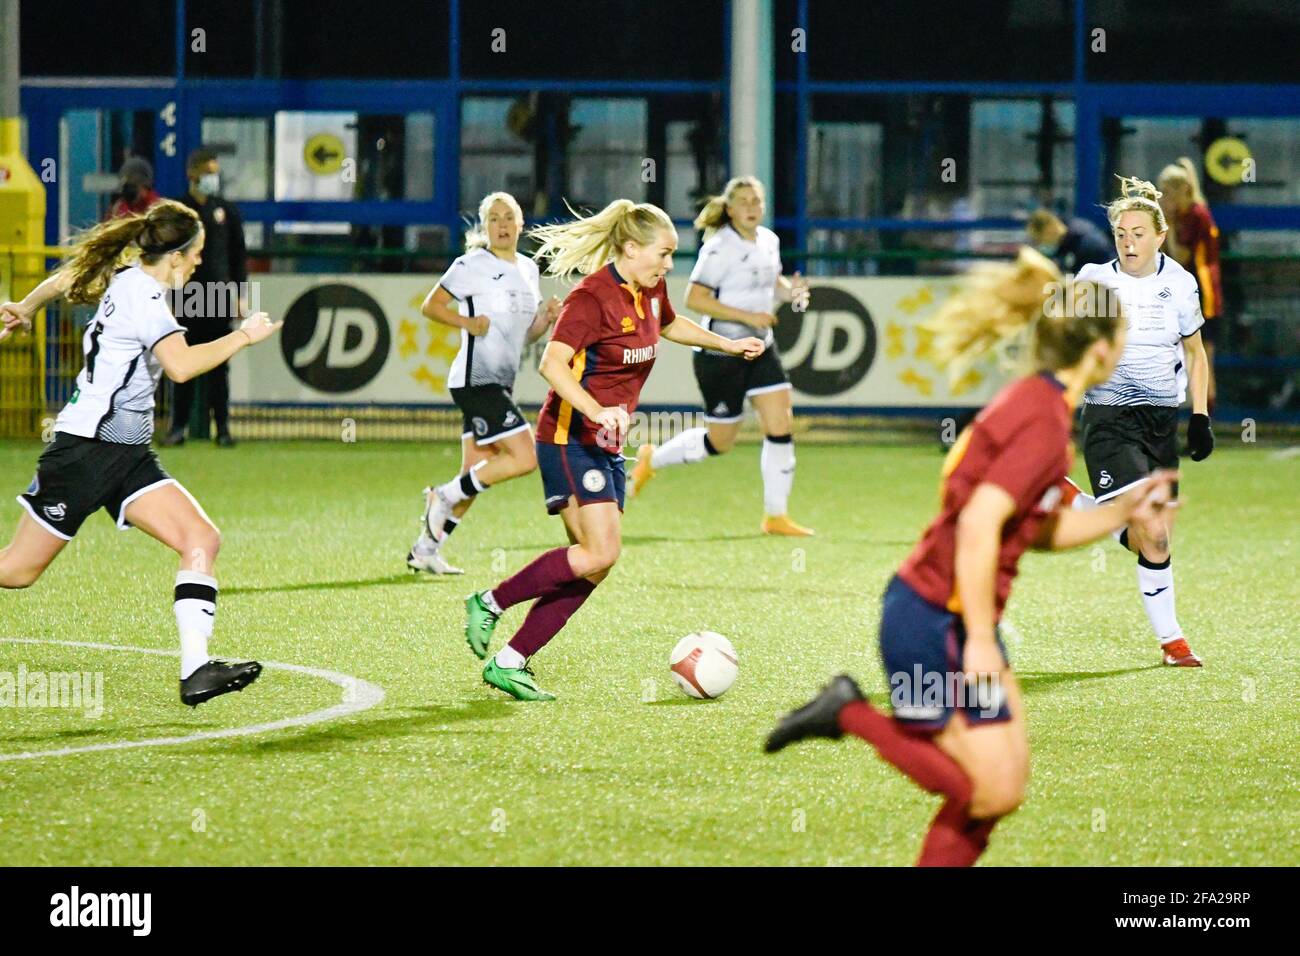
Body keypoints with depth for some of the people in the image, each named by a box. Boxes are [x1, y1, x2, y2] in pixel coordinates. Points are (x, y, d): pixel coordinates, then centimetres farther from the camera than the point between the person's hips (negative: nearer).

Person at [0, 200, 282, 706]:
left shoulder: (124, 280, 10)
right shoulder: (143, 297, -18)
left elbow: (67, 277, 30)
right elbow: (181, 365, -34)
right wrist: (243, 337, -24)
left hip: (128, 456, 9)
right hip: (85, 450, -9)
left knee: (202, 539, -11)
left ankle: (195, 671, -20)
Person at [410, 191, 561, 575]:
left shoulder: (528, 269, 15)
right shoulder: (472, 266, -8)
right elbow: (431, 306, -4)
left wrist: (546, 316, 0)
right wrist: (468, 322, -18)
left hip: (500, 384, 8)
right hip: (476, 380, -8)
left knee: (475, 477, 9)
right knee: (523, 458, -17)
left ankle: (425, 549, 17)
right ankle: (444, 496, -1)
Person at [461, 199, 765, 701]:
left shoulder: (650, 291, 9)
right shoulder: (592, 297, -18)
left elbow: (671, 325, 34)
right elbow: (553, 364, -30)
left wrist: (727, 344, 33)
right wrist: (597, 411, -43)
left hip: (608, 445, 9)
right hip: (570, 439, -9)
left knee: (593, 568, 1)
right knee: (600, 552, -19)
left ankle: (509, 663, 4)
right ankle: (489, 603, -4)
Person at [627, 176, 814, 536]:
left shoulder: (769, 240, 6)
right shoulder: (720, 248, -18)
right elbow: (694, 299, -22)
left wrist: (790, 290, 0)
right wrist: (746, 316, -25)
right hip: (721, 353, -7)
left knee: (782, 425, -3)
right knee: (720, 442, 3)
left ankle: (776, 516, 6)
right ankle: (652, 459, 29)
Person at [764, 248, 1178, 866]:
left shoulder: (1032, 403, 11)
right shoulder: (1044, 423, -19)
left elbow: (1040, 532, 21)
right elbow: (979, 525, -28)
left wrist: (1122, 513, 11)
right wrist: (980, 641, -24)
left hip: (951, 619, 10)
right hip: (934, 623, -10)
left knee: (1004, 780, 11)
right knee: (992, 790, -6)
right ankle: (850, 715, 0)